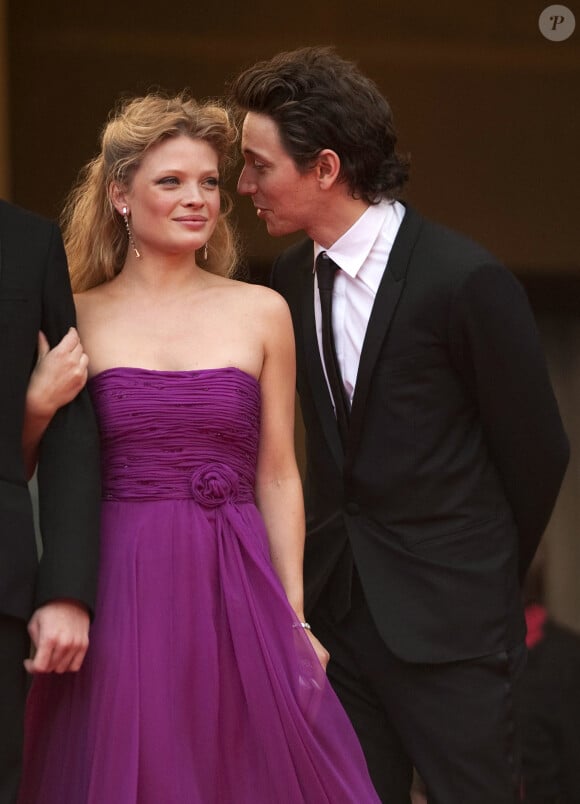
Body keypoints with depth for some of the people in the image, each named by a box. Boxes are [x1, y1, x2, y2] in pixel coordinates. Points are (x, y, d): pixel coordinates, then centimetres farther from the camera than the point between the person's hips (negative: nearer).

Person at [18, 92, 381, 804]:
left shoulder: (261, 313, 7)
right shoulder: (76, 319, 4)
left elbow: (277, 476, 8)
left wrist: (295, 617, 3)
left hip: (236, 588, 1)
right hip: (121, 591, -1)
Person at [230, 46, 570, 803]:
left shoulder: (466, 279, -14)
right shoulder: (291, 276, 5)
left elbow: (536, 451, -5)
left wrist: (486, 580, 7)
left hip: (446, 620, -6)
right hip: (336, 605, 6)